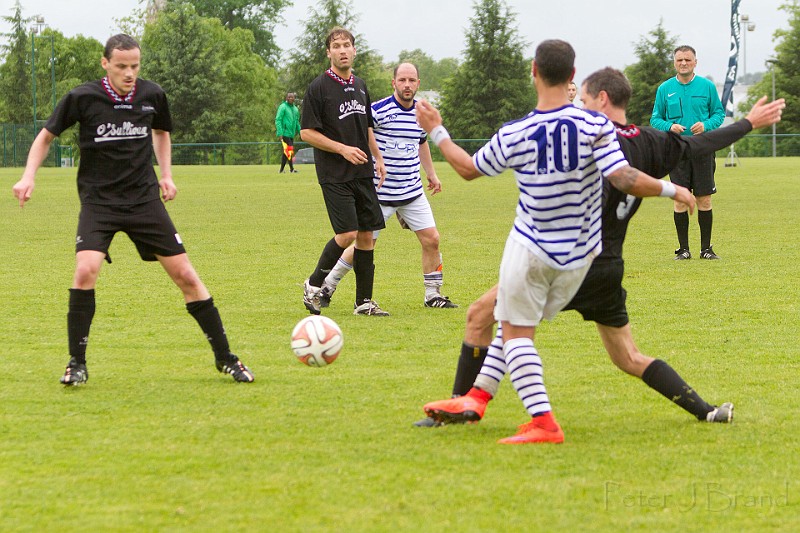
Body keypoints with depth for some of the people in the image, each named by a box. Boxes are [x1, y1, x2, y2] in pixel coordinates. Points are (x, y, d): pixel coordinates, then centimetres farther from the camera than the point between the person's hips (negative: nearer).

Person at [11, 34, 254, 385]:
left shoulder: (152, 95, -2)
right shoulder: (82, 98, -10)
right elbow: (47, 136, 4)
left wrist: (166, 174, 9)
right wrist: (29, 176, -10)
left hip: (144, 199, 2)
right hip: (98, 201, -2)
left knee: (185, 276, -1)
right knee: (86, 270, -24)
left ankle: (225, 358, 12)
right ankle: (77, 364, -9)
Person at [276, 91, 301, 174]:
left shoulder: (295, 109, 16)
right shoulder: (283, 107, -7)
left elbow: (297, 122, 25)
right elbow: (278, 120, -11)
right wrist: (280, 133, -18)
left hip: (291, 134, 7)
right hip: (285, 133, -7)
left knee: (286, 151, 9)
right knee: (289, 150, -13)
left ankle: (281, 169, 14)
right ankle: (291, 169, -12)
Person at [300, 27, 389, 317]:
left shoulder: (360, 86, 13)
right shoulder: (319, 88, -8)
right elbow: (307, 133, -10)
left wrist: (378, 157, 15)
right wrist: (343, 149, -16)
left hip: (362, 173, 7)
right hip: (334, 175, -7)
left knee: (367, 234, 3)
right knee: (347, 233, -15)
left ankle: (364, 301, 10)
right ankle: (313, 284, 5)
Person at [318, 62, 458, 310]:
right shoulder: (377, 110, -14)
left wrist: (431, 173, 27)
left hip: (413, 192, 5)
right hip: (379, 193, -5)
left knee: (431, 239, -1)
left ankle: (433, 295, 13)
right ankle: (327, 286, 16)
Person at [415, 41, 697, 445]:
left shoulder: (513, 136, -13)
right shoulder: (595, 126, -15)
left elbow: (469, 169, 4)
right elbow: (625, 180, -22)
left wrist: (436, 132, 18)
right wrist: (672, 190, -7)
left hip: (530, 250, -3)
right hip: (579, 256, 3)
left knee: (516, 331, 3)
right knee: (519, 326, 19)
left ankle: (543, 422, -9)